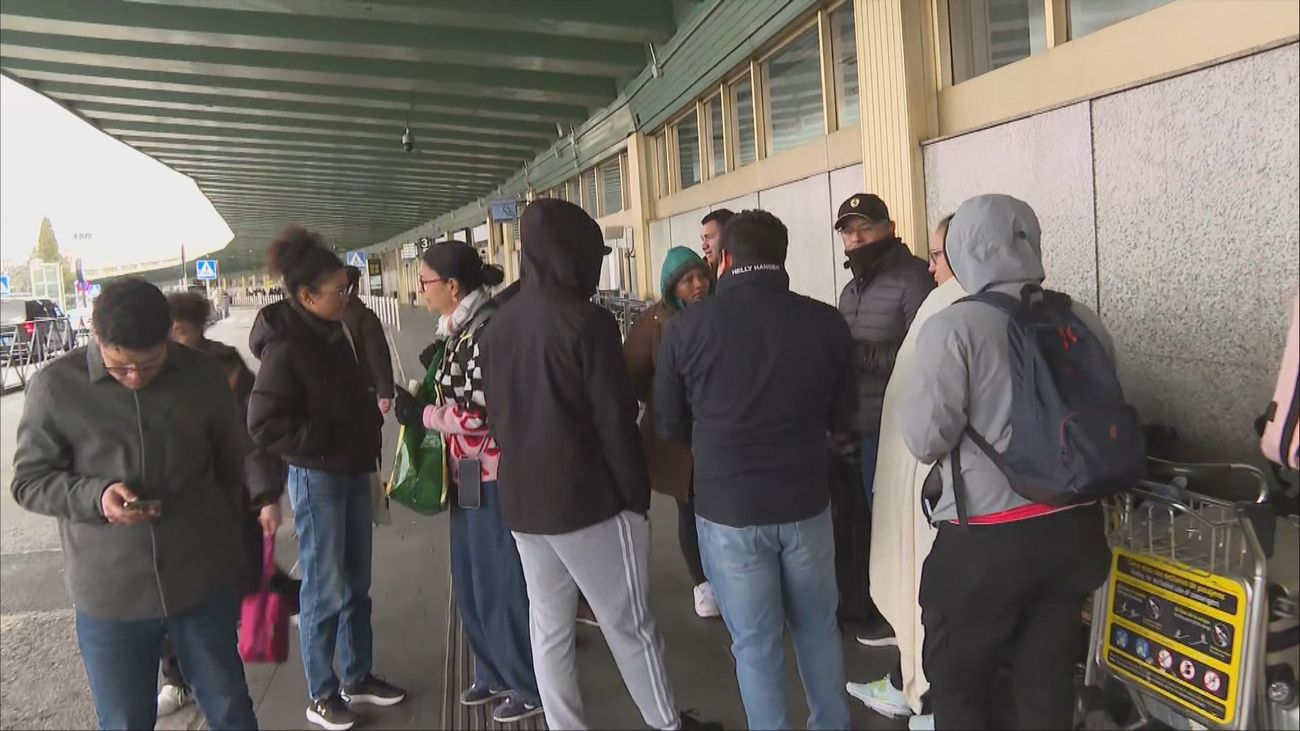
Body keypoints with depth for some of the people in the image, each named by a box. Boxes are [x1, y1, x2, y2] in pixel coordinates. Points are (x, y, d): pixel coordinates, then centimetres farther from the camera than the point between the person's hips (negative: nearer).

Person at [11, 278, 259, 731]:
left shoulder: (202, 376, -4)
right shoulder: (55, 386, -9)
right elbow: (29, 482, -1)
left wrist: (234, 555, 13)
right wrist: (95, 496, -21)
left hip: (204, 583, 1)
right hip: (108, 596, -1)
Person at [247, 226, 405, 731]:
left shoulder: (332, 332, 6)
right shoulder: (285, 347, -18)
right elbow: (265, 426, -20)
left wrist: (370, 420, 5)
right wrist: (329, 444, -18)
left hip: (352, 472, 8)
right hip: (316, 479, -8)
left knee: (356, 586, 16)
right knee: (326, 592, 4)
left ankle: (358, 678, 31)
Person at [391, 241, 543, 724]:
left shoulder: (486, 331, -20)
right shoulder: (460, 330, 10)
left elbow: (478, 414, -22)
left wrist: (420, 414, -12)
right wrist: (417, 403, 6)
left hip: (494, 475, -10)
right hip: (470, 473, 10)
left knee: (502, 582, 3)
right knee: (471, 580, 19)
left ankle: (529, 687, 21)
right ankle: (495, 673, 37)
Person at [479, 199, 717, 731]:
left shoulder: (498, 326, 6)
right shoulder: (587, 322, -15)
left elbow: (496, 418, 13)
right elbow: (616, 422, -15)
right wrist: (637, 494, -6)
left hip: (522, 502, 6)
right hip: (591, 500, -6)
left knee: (548, 629, 13)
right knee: (630, 625, 8)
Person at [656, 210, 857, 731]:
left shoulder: (688, 326, -10)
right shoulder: (826, 322, -7)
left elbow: (669, 425, 1)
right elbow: (841, 418, 6)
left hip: (727, 507, -2)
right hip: (806, 501, 2)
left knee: (755, 642, 11)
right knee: (818, 628, 22)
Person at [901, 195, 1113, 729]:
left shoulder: (953, 327, -15)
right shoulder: (1082, 321, 1)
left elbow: (925, 439, -14)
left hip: (988, 538, -5)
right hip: (1074, 527, 5)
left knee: (958, 681, 15)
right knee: (1049, 680, 19)